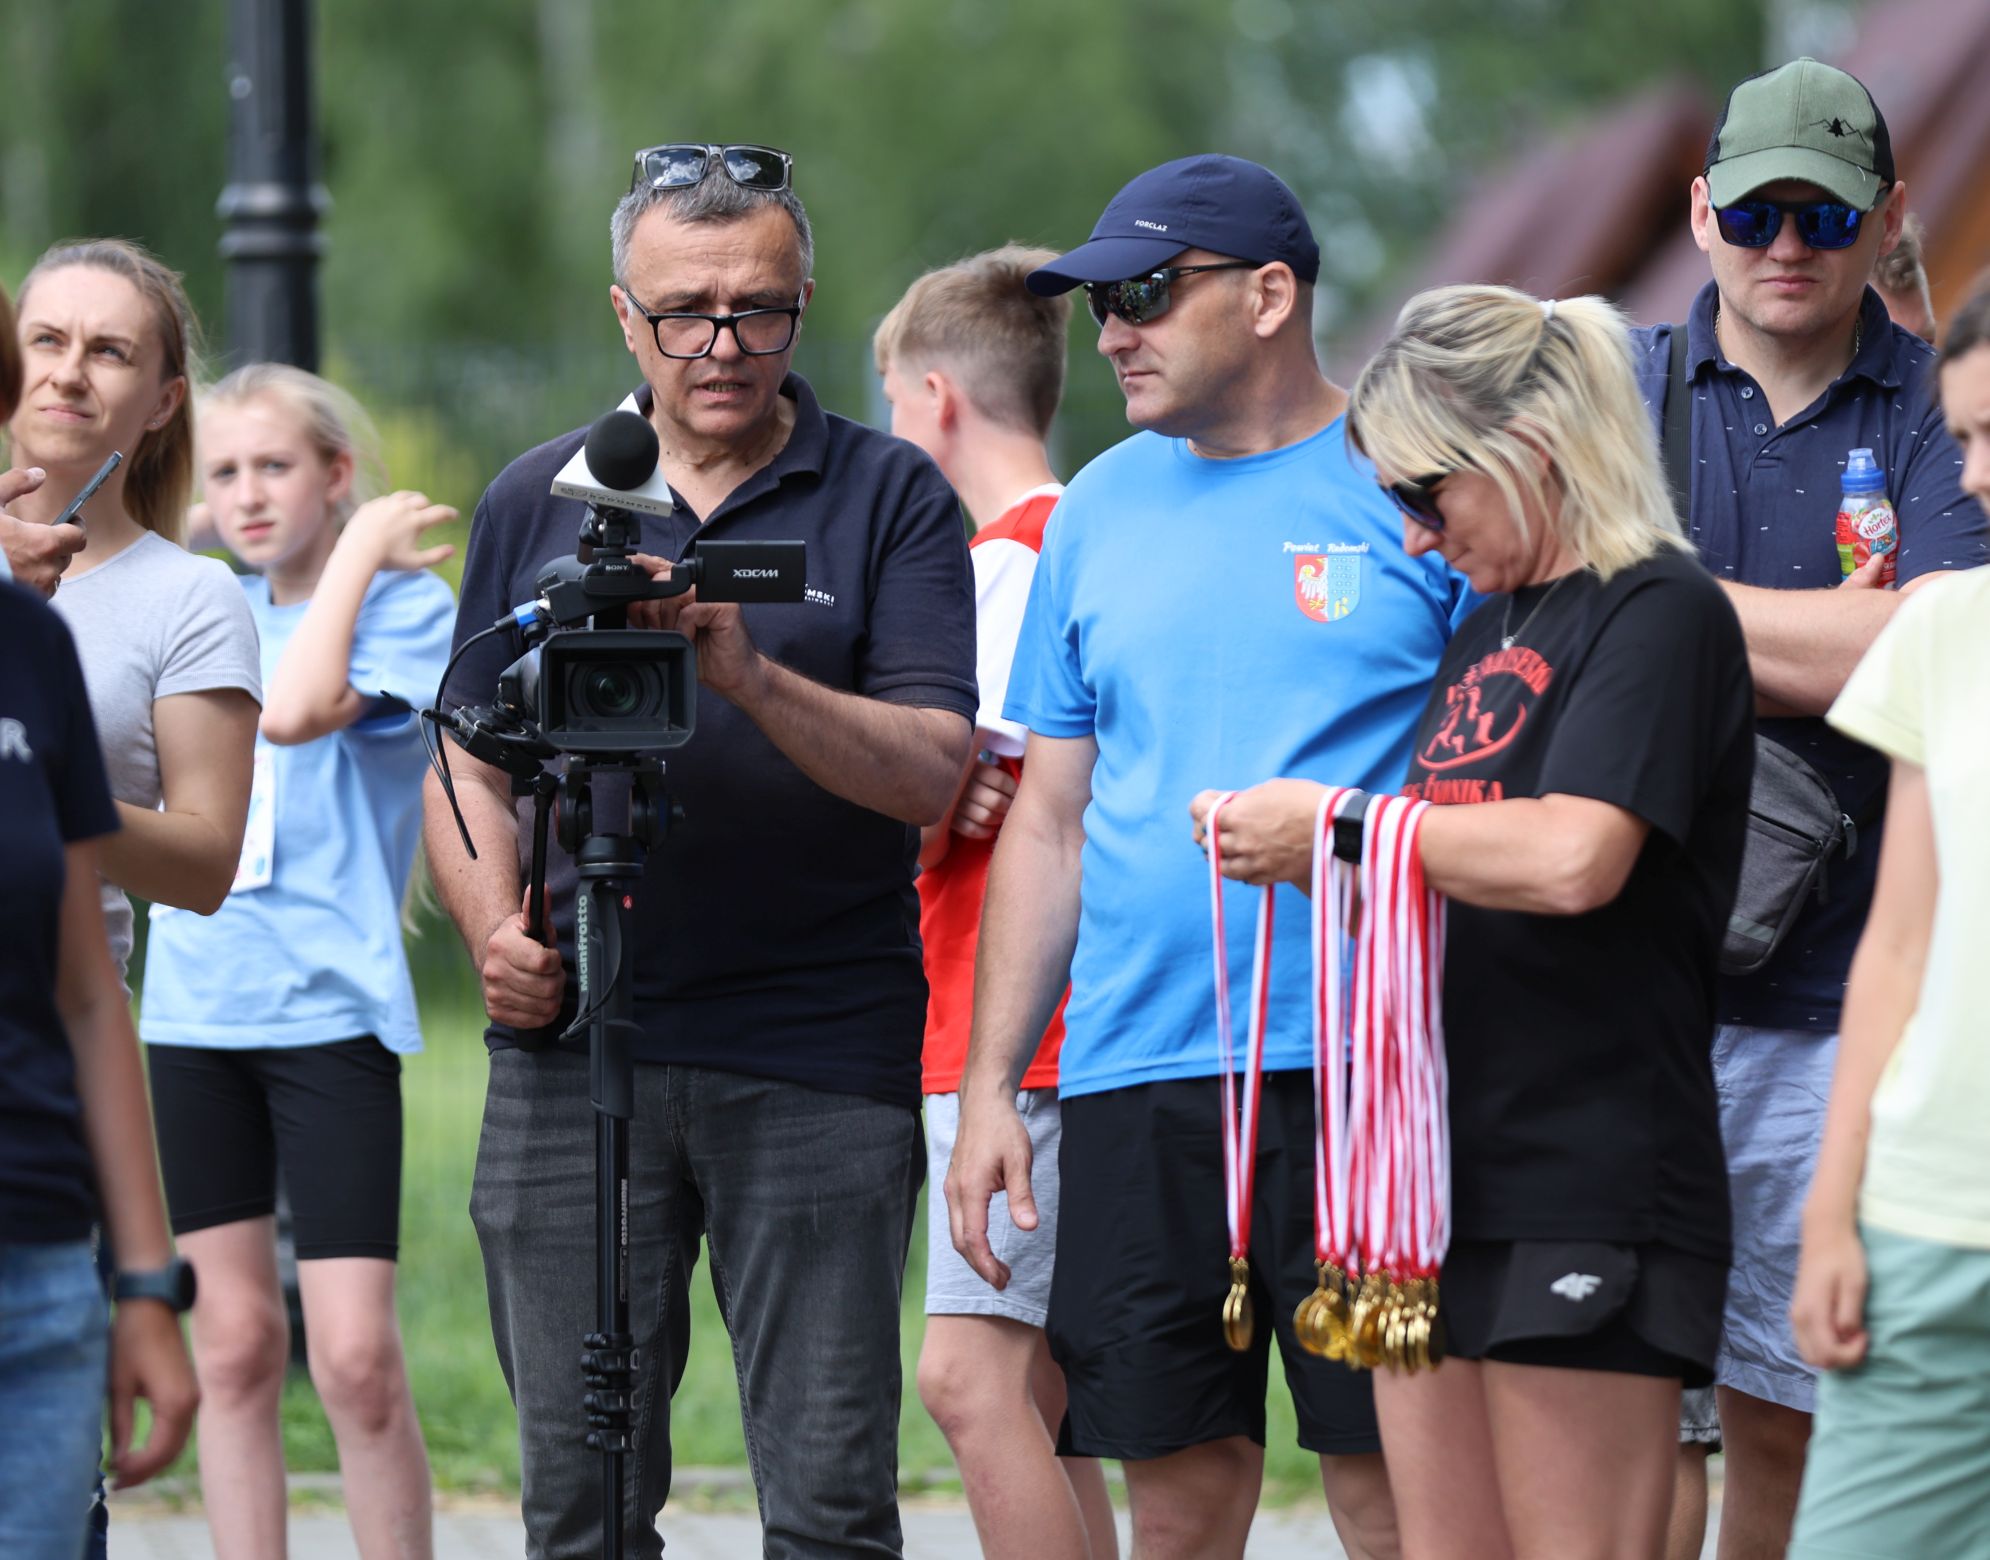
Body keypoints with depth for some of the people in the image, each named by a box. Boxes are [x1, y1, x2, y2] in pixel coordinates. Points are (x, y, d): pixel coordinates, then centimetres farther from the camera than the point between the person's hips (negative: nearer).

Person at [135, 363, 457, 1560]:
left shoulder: (405, 600, -4)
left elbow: (299, 710, -22)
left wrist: (357, 550, -13)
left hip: (332, 1003, -5)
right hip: (194, 1003, 5)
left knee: (356, 1353, -11)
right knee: (234, 1340, 6)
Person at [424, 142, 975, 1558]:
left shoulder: (891, 499, 3)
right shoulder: (536, 502, 13)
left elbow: (932, 769, -8)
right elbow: (474, 765, 17)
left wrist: (751, 676, -22)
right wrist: (493, 926, -1)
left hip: (820, 1068, -3)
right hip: (571, 1049, 3)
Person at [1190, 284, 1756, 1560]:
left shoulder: (1659, 612, -8)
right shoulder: (1486, 629, 19)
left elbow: (1572, 859, -22)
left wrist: (1336, 827, -12)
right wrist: (1297, 862, 6)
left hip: (1588, 1185, -9)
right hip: (1440, 1170, 9)